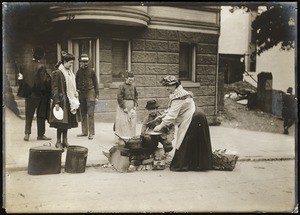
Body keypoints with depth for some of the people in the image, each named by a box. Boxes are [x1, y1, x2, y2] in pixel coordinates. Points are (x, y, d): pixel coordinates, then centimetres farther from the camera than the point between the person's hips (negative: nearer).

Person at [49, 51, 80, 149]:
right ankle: (58, 142, 8)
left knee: (68, 122, 11)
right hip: (62, 101, -8)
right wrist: (56, 102, -18)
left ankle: (65, 141, 19)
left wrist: (75, 93, 11)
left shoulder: (70, 72, 12)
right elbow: (55, 89, -14)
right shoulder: (57, 73, -11)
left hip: (69, 101, 8)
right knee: (61, 122, -3)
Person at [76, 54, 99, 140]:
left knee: (90, 114, -8)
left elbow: (95, 83, 1)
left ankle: (91, 133, -5)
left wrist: (97, 95, -3)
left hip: (90, 94, -4)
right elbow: (76, 83, 17)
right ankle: (84, 131, 16)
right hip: (81, 95, 4)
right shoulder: (78, 72, 9)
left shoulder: (91, 71, -1)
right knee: (83, 114, 8)